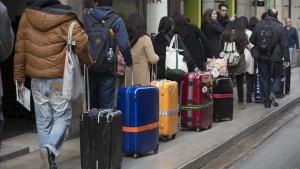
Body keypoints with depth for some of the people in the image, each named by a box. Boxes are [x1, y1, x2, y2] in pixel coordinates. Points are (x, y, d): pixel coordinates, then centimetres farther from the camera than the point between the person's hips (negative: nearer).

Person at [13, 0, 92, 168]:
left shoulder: (27, 16, 0)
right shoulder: (66, 19, -12)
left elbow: (20, 49, 4)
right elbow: (82, 44, -14)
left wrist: (19, 77, 12)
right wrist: (88, 61, 8)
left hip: (37, 79, 3)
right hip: (59, 79, -3)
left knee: (43, 120, 12)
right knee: (62, 116, 9)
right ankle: (51, 147, -14)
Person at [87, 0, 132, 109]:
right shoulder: (116, 20, -5)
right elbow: (124, 45, -13)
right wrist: (129, 62, 4)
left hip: (90, 69, 2)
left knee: (92, 105, 15)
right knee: (106, 107, 3)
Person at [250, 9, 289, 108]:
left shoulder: (259, 25, -1)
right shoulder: (280, 27, -8)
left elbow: (252, 40, 4)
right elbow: (284, 45, -7)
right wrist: (286, 59, -2)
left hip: (262, 58, 3)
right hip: (275, 58, -3)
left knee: (264, 79, 10)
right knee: (278, 75, 15)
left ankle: (267, 102, 14)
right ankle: (274, 92, -10)